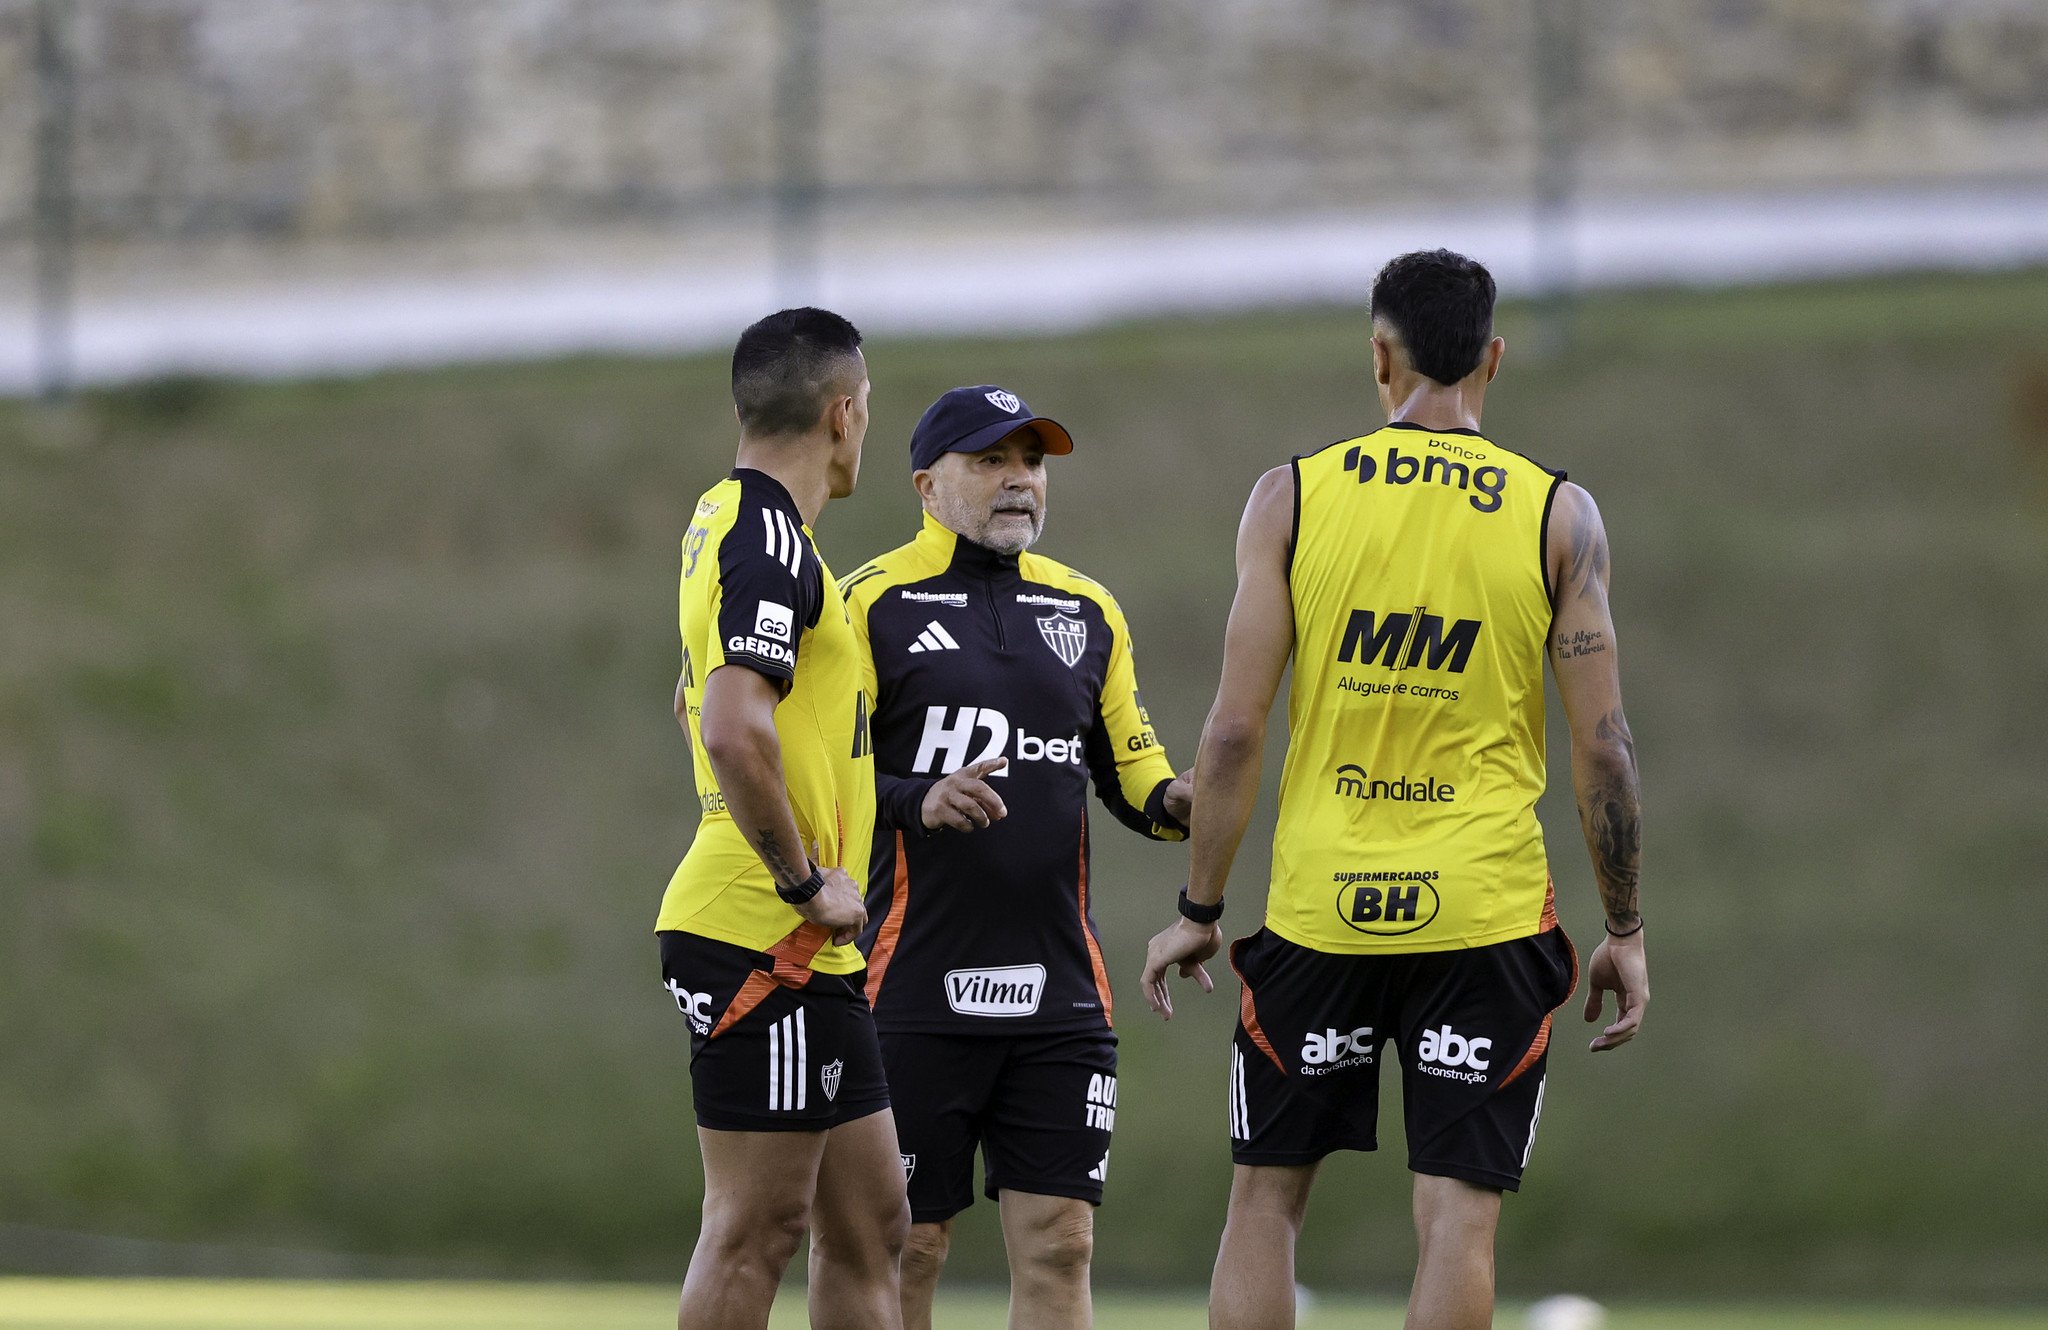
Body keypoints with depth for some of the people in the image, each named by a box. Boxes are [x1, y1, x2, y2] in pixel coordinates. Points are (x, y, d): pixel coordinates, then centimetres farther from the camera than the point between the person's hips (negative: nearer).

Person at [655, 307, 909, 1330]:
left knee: (869, 1225, 10)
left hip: (804, 951, 10)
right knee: (755, 1228, -8)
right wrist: (806, 881, -19)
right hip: (763, 936, -10)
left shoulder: (725, 522, 17)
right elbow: (732, 730, -27)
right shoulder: (768, 539, -15)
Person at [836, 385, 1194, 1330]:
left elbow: (1129, 765, 20)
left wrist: (1175, 801, -3)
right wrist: (917, 800, -23)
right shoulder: (870, 604, -2)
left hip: (1058, 994, 4)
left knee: (1058, 1247, -1)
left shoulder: (1087, 611, 15)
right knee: (905, 1245, -1)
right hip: (913, 993, -4)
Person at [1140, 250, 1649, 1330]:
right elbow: (1602, 750, -2)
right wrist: (1625, 931, 8)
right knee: (1458, 1212, -1)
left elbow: (1234, 729, -3)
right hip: (1485, 912, -1)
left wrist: (1197, 910, 5)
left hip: (1319, 911, 1)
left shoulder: (1291, 498, 0)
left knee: (1265, 1196, 13)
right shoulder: (1558, 517, -1)